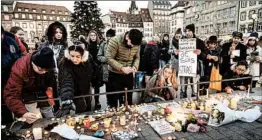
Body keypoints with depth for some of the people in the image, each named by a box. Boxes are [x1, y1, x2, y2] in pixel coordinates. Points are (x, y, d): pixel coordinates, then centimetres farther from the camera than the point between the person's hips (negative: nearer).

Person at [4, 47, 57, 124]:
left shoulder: (48, 67, -21)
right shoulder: (19, 68, -33)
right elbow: (11, 95, -36)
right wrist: (23, 113, -48)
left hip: (44, 96, 3)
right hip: (29, 99, -3)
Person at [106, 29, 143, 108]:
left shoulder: (136, 44, -4)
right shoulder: (115, 41, -20)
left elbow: (137, 57, 6)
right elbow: (109, 58, -21)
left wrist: (135, 67, -14)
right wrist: (122, 68, -28)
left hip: (128, 75, 5)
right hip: (115, 75, -4)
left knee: (128, 100, 17)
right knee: (113, 99, 8)